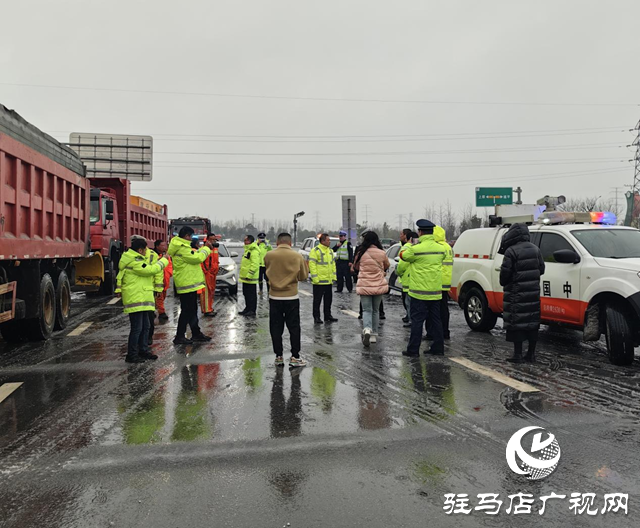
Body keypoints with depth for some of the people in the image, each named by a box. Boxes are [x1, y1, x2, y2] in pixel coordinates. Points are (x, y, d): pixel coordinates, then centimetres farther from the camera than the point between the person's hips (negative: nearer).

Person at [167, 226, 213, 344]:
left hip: (189, 283, 11)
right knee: (187, 311, -4)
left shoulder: (181, 246, 14)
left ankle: (196, 333, 25)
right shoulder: (182, 248, -19)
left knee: (192, 310, 16)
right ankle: (179, 337, 2)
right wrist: (206, 248, -7)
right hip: (187, 284, -11)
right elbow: (197, 258, -21)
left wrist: (204, 248, 9)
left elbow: (193, 255, 18)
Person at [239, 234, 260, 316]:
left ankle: (252, 310, 2)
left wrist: (249, 275, -25)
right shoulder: (248, 250, 17)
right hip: (245, 277, 10)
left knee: (251, 294, -3)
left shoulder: (254, 251, -17)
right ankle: (248, 308, 26)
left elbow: (254, 265, -25)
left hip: (250, 278, -10)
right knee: (246, 294, 16)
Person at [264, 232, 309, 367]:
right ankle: (295, 357, 9)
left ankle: (278, 356, 14)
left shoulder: (268, 256, -5)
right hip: (291, 297, -1)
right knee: (294, 328, 7)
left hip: (274, 297, 1)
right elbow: (303, 276, 1)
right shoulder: (297, 256, -6)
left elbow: (268, 273, 8)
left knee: (276, 328, 9)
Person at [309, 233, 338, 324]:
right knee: (317, 300, 2)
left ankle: (328, 316, 24)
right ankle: (316, 317, 10)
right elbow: (312, 265, -15)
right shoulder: (315, 251, -12)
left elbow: (333, 264, 19)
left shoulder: (330, 251, 13)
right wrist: (315, 278, -19)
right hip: (319, 281, -7)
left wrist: (334, 276, 12)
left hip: (329, 281, 7)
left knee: (328, 299, 14)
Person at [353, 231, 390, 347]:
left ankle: (367, 329, -23)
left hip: (364, 285, -1)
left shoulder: (360, 253, -6)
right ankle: (374, 334, 19)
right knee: (375, 310, 15)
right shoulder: (382, 253, -5)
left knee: (366, 310, 3)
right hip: (379, 285, 1)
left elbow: (356, 266, 11)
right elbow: (386, 266, 13)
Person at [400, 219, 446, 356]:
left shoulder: (416, 248, -16)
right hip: (436, 292, 6)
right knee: (435, 320, 13)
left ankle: (413, 349, 5)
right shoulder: (440, 248, 3)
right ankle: (438, 348, 19)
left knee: (417, 321, 0)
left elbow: (403, 255, -1)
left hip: (419, 292, -5)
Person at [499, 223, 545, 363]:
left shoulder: (511, 251, -14)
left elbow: (505, 272, -14)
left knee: (516, 322, -1)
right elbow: (541, 269, 12)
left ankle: (518, 354, 0)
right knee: (532, 320, 11)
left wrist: (503, 283, 5)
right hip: (533, 292, 7)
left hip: (516, 294, -7)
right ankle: (531, 354, 18)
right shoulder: (535, 249, 8)